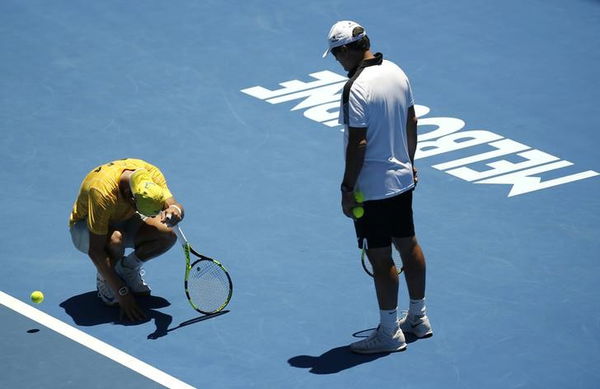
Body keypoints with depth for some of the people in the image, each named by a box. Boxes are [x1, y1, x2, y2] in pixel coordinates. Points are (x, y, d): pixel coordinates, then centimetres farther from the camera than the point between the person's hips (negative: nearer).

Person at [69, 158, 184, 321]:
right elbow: (95, 251, -37)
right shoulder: (102, 192, -39)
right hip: (86, 226, -5)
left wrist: (175, 211, -56)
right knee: (115, 239, -40)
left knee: (168, 234, -22)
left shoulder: (151, 174, -25)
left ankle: (128, 266, 5)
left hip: (123, 220, 5)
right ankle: (104, 279, -8)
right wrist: (122, 293, -38)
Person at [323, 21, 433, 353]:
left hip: (372, 189, -9)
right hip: (402, 179, 9)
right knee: (408, 246, 18)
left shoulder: (357, 88, -23)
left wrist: (348, 188, -15)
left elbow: (358, 143, -23)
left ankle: (390, 332, 10)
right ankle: (418, 318, 31)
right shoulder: (397, 72, 2)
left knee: (380, 258, 1)